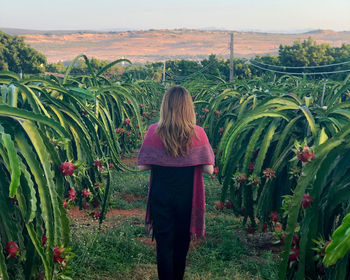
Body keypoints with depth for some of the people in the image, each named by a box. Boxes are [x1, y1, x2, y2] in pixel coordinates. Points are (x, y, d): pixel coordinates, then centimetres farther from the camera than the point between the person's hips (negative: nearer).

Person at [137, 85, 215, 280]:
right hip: (187, 197, 1)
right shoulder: (197, 133, -13)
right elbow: (209, 169, -14)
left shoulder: (154, 132, -13)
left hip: (161, 196, -1)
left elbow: (142, 166, -11)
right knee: (182, 242, 20)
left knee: (164, 242, 11)